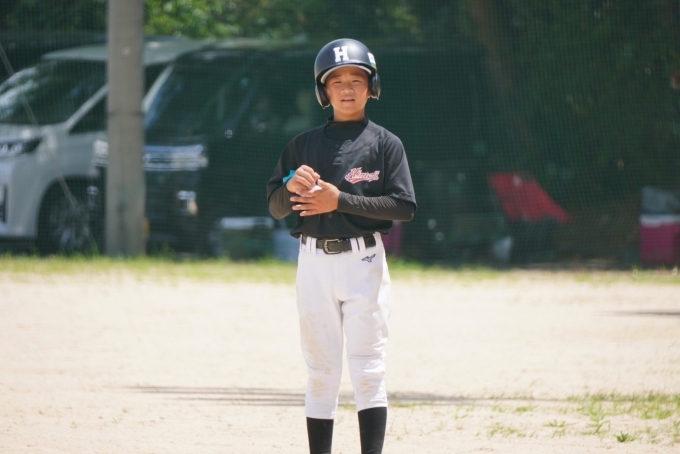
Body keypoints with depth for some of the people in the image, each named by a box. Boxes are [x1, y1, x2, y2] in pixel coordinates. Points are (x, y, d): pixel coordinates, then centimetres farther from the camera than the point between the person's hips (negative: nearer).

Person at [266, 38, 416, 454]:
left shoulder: (385, 144, 2)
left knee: (368, 370, -7)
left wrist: (341, 201, -15)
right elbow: (276, 206, 11)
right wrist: (293, 187, -12)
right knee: (321, 373, 5)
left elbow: (405, 207, -7)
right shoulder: (304, 145, 11)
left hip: (363, 260, -3)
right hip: (314, 262, 3)